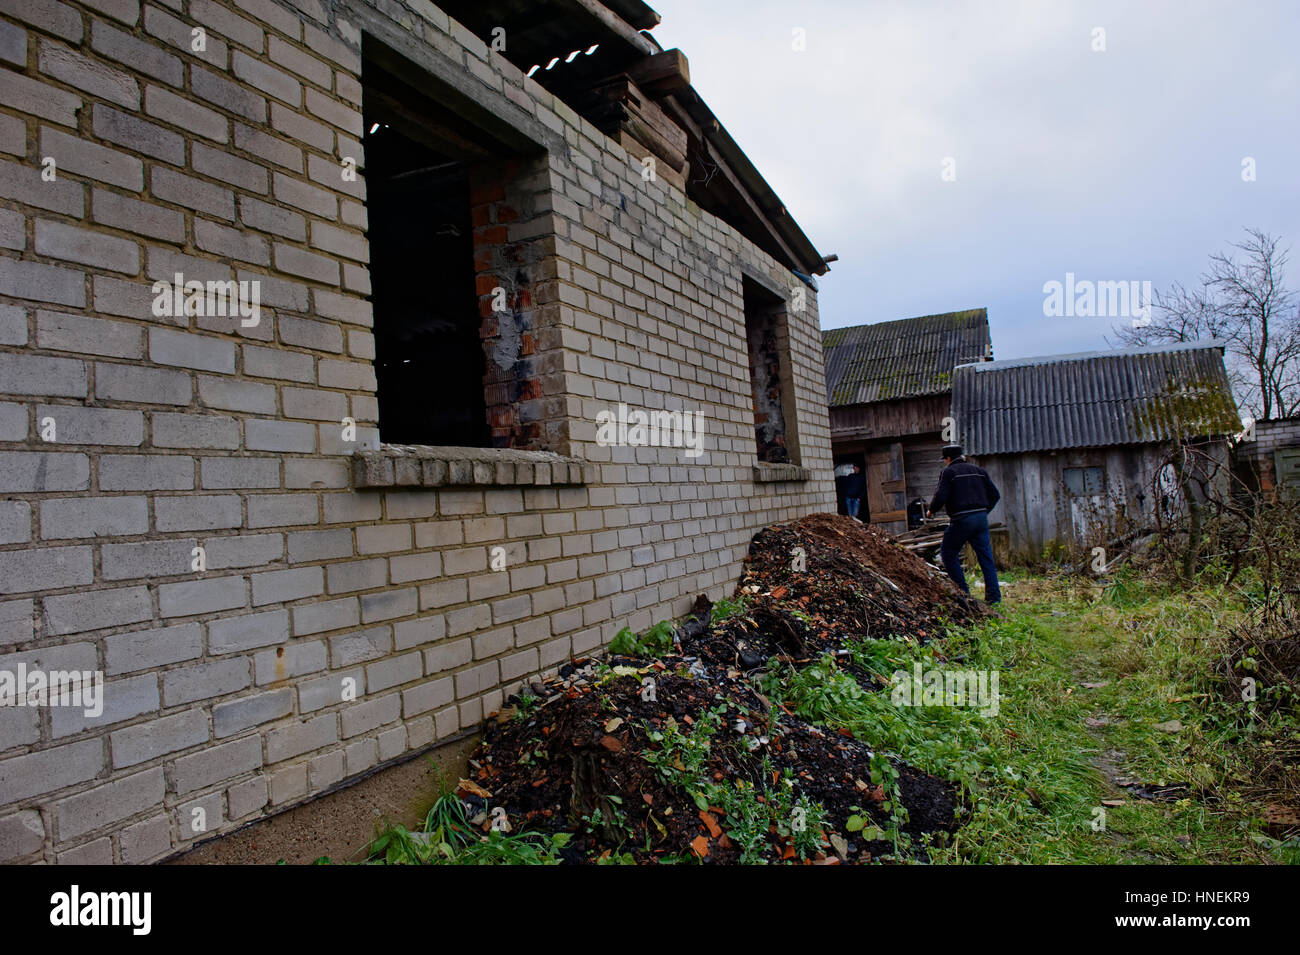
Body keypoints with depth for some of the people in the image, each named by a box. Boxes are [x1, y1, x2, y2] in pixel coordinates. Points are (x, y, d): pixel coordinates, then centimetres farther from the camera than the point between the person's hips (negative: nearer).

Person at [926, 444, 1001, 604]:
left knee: (948, 553, 9)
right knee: (985, 556, 7)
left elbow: (941, 496, -11)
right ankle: (994, 596, 4)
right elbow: (994, 495, 16)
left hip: (962, 520, -6)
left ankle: (963, 591, 5)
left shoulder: (949, 472, -1)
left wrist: (931, 510, 6)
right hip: (981, 518, 6)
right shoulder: (979, 471, 16)